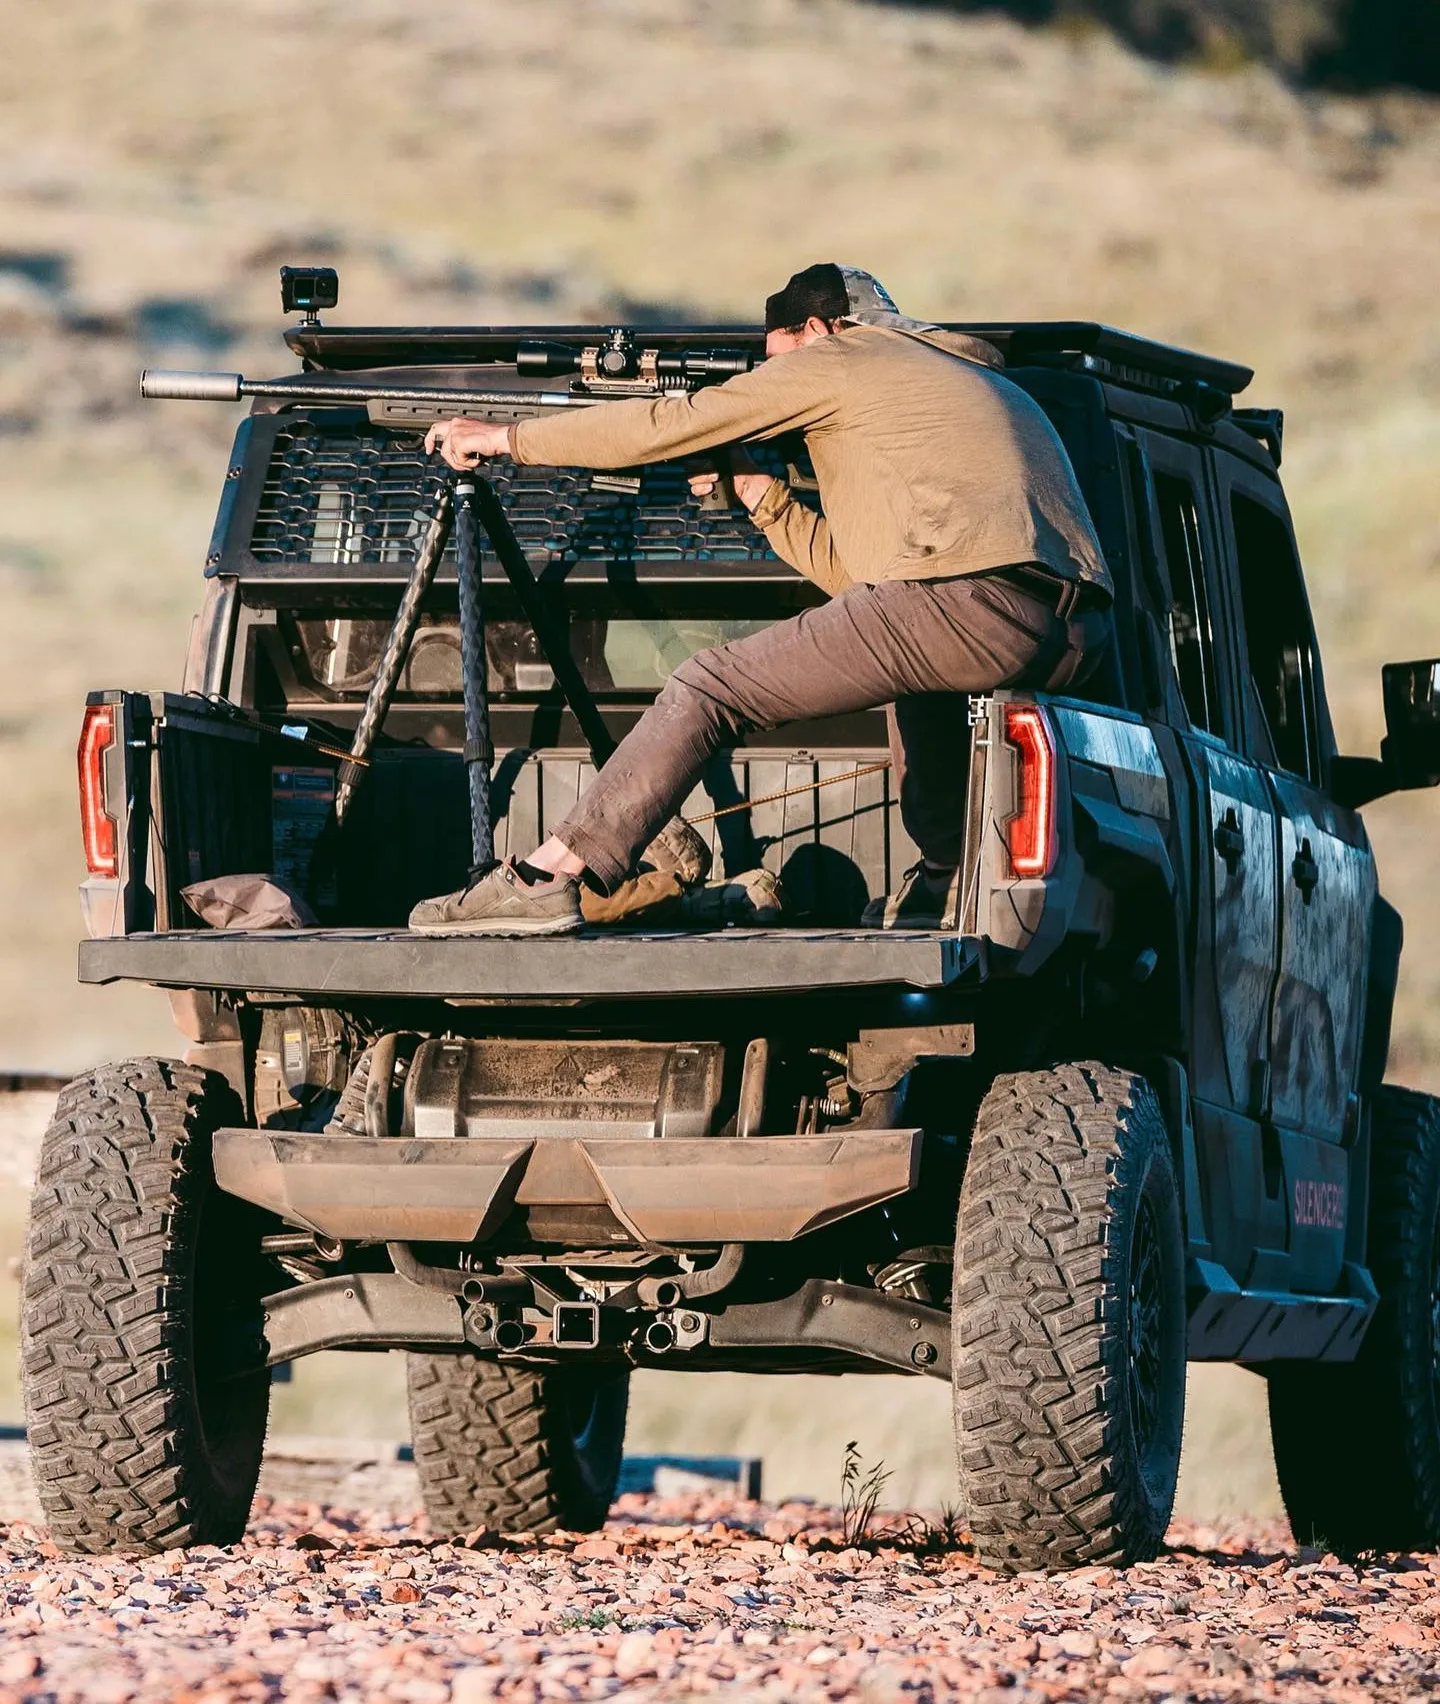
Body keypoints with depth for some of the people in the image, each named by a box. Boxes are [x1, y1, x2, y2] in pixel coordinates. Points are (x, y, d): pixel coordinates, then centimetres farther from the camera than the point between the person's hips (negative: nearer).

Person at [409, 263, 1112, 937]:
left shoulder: (844, 356, 15)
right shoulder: (985, 383, 38)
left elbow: (670, 423, 13)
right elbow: (858, 572, 37)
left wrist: (506, 438, 21)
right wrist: (757, 492, 36)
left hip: (970, 599, -8)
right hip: (1080, 641, 8)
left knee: (708, 687, -2)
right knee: (914, 660, 41)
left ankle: (544, 880, -8)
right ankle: (944, 887, 32)